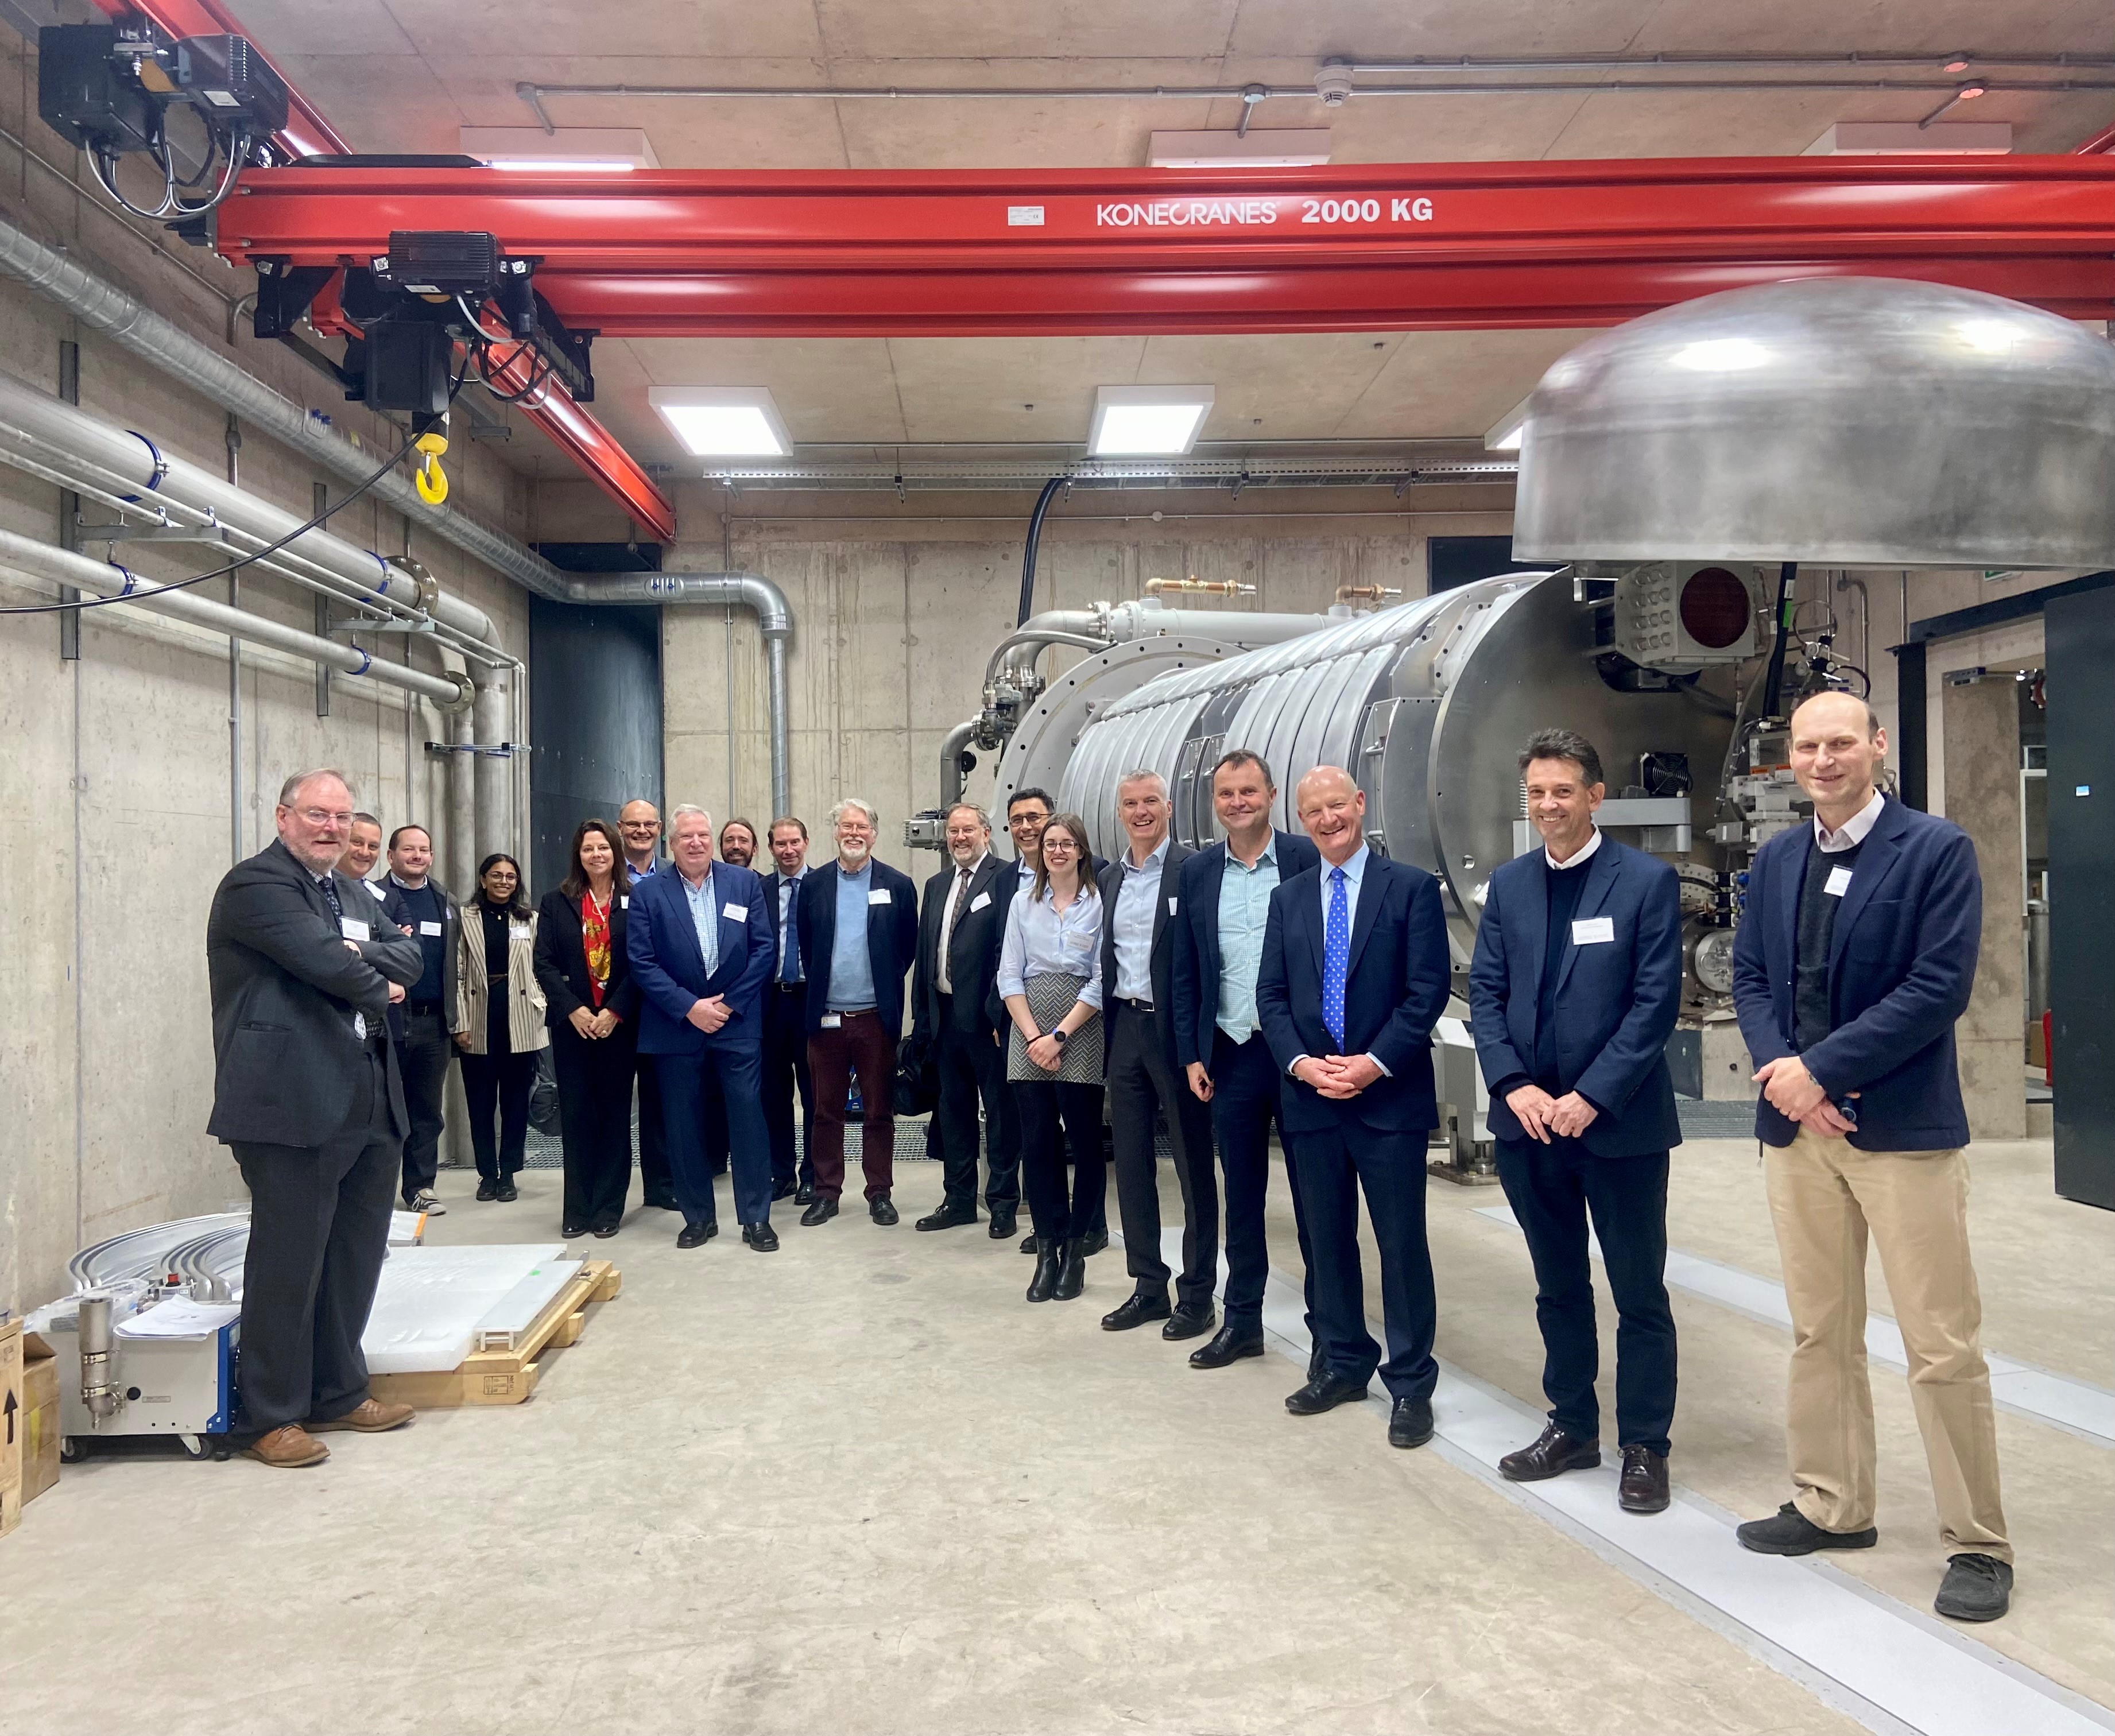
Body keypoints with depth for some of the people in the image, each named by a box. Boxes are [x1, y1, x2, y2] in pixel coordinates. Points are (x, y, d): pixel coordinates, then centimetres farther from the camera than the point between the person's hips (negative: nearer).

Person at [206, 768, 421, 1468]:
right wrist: (376, 985, -3)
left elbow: (408, 956, 10)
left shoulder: (348, 889, 19)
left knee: (356, 1255, 15)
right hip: (295, 1103, -9)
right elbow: (325, 961, -22)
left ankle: (338, 1394, 29)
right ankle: (272, 1417, 12)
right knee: (289, 1262, -1)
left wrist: (362, 957, -10)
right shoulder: (256, 883, -9)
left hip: (367, 1100, 9)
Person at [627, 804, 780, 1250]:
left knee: (749, 1119, -1)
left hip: (737, 1022, 0)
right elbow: (642, 962, -4)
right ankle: (698, 1217, 19)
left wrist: (730, 1004, -7)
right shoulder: (648, 892, 1)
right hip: (676, 1026, 0)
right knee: (684, 1126, 6)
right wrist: (689, 1007, -12)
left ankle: (756, 1218, 8)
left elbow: (763, 949, 1)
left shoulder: (745, 883, 4)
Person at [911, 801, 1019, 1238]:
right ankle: (959, 1198, 25)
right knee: (953, 1111, 14)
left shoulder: (1005, 877, -7)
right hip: (945, 1015, 7)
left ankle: (1003, 1202, 14)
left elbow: (1008, 947, -13)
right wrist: (922, 1014, 11)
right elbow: (924, 952, 15)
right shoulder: (936, 885, 15)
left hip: (986, 1015, -7)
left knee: (999, 1111, 4)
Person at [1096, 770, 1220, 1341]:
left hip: (1177, 1030, -6)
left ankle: (1198, 1295, 13)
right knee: (1131, 1163, 11)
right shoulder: (1109, 879, 12)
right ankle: (1148, 1287, 23)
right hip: (1125, 1029, 7)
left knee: (1193, 1166, 4)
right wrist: (1109, 1028, 10)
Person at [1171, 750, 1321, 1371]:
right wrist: (1191, 1055, 4)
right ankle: (1242, 1322, 24)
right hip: (1230, 1056, 3)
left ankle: (1327, 1323, 17)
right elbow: (1185, 974, 10)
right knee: (1241, 1196, 13)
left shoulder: (1308, 860, -4)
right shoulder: (1196, 873, 7)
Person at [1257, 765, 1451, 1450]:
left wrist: (1375, 1063, -16)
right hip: (1311, 1097, 4)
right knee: (1328, 1239, 13)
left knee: (1402, 1242, 2)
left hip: (1391, 1095, -4)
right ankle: (1344, 1363, 27)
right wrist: (1301, 1062, -8)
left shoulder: (1411, 887, -2)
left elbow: (1429, 989, -8)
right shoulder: (1288, 898, 11)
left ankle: (1411, 1382, 13)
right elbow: (1271, 995, 7)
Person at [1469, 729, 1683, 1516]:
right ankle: (1572, 1425, 31)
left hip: (1620, 1123, -4)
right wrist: (1515, 1086, -8)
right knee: (1558, 1287, 16)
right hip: (1528, 1121, 4)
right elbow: (1485, 993, 5)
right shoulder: (1508, 885, 7)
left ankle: (1644, 1446, 20)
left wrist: (1592, 1096, -16)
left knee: (1640, 1295, 7)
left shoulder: (1648, 880, -6)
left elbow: (1657, 1001, -11)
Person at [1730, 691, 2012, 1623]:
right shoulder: (1775, 860, 10)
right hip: (1797, 1125, 5)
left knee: (1943, 1346, 1)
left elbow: (1940, 987, -14)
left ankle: (1977, 1544, 14)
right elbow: (1749, 976, 9)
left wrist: (1821, 1070, -17)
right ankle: (1832, 1505, 28)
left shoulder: (1938, 850, -7)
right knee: (1820, 1332, 14)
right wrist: (1780, 1069, -10)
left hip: (1903, 1127, -5)